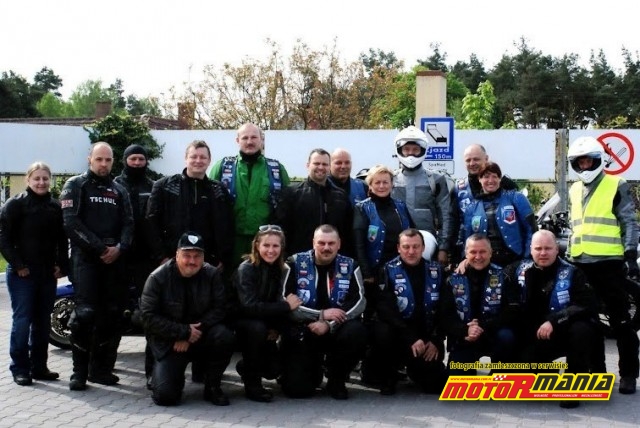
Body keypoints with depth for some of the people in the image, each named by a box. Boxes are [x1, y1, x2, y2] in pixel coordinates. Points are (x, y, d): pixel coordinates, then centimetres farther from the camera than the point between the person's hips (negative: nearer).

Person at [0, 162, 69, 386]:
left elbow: (62, 240, 15)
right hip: (22, 274, -5)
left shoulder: (55, 207, 10)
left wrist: (62, 265, 4)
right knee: (22, 320, -4)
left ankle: (39, 366, 18)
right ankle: (20, 369, 4)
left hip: (48, 274, 5)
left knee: (43, 321, 9)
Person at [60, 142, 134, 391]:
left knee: (112, 314, 3)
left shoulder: (119, 191, 19)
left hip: (114, 259, 5)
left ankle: (101, 368, 12)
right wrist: (100, 247, -14)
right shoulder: (76, 185, 5)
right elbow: (71, 222, -8)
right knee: (85, 313, -13)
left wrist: (119, 247, -10)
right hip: (85, 258, -5)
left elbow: (128, 223, 10)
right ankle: (80, 371, -5)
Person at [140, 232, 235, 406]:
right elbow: (149, 317, -14)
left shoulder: (212, 274, -5)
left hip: (200, 337, 2)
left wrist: (197, 331, -20)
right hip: (168, 342, -2)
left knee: (224, 336, -30)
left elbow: (219, 309, -9)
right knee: (165, 396, -18)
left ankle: (212, 387, -7)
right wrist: (184, 332, -20)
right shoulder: (158, 278, -10)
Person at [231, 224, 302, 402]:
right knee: (257, 327, -36)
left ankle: (247, 367, 23)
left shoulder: (281, 270, -4)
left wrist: (276, 328, -24)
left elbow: (281, 300, -6)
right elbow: (249, 307, -30)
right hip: (240, 324, -4)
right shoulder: (246, 269, -20)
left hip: (265, 328, 5)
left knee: (274, 369, -12)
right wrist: (286, 306, -28)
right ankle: (252, 383, -18)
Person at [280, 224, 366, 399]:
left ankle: (337, 380, -4)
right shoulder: (295, 263, -5)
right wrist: (321, 314, -19)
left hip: (337, 329, 2)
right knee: (297, 388, -17)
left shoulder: (349, 266, 0)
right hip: (302, 332, -1)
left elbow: (358, 302, -9)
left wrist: (329, 324, -22)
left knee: (356, 332, -32)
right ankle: (315, 371, 23)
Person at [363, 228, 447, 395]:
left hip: (427, 335, 2)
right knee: (383, 333, -35)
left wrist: (436, 340, -8)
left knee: (436, 383, -12)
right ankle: (387, 375, -6)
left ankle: (414, 369, 24)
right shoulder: (388, 271, -5)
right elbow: (385, 310, -16)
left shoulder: (436, 271, 4)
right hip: (399, 333, -2)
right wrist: (410, 338, -25)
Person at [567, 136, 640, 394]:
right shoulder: (574, 191, 16)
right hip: (581, 263, 6)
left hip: (608, 262, -6)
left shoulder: (616, 186, -2)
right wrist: (564, 252, 17)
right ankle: (596, 369, 19)